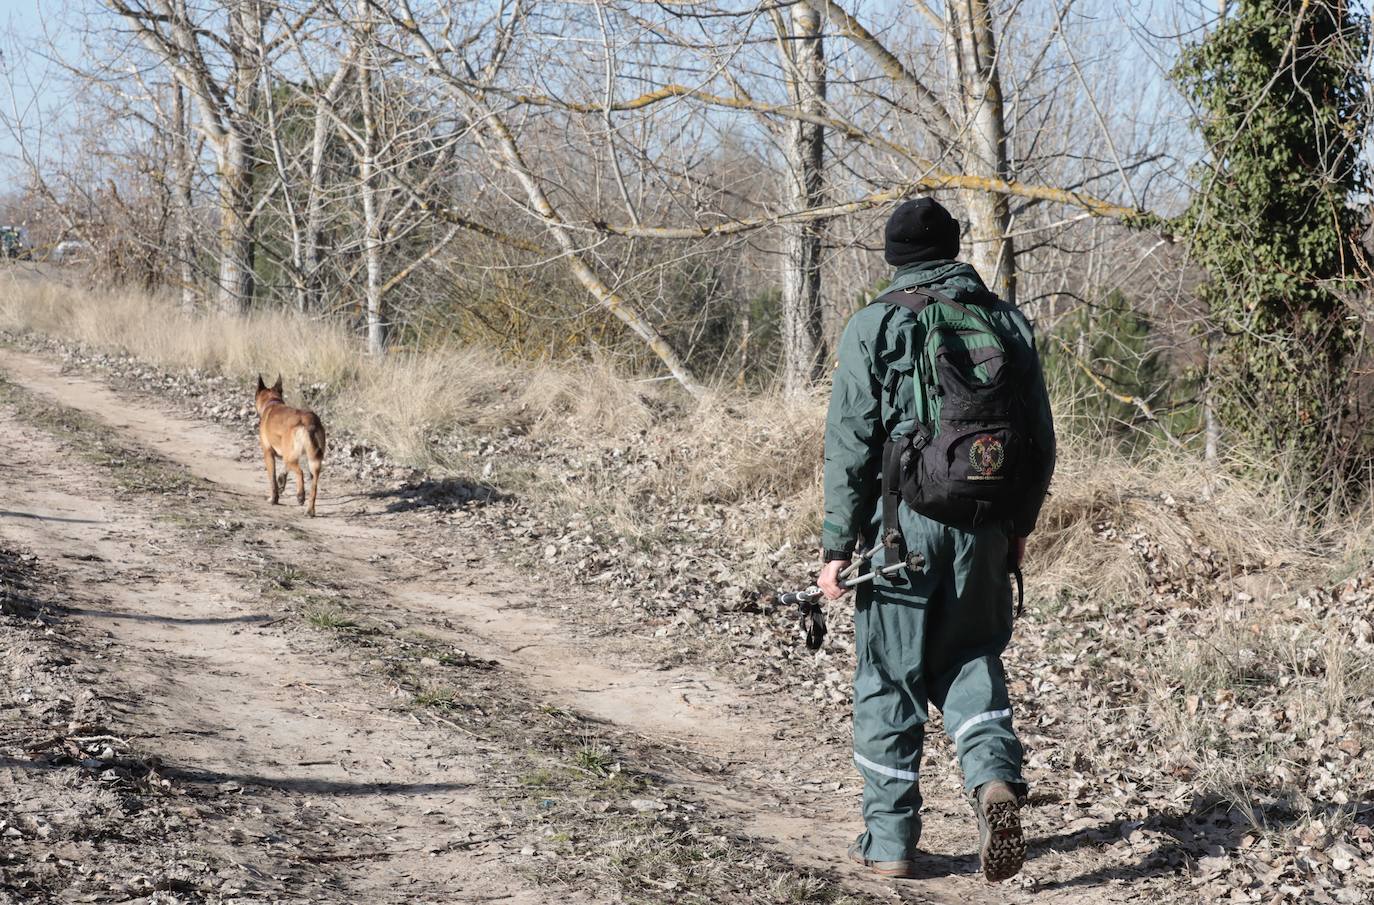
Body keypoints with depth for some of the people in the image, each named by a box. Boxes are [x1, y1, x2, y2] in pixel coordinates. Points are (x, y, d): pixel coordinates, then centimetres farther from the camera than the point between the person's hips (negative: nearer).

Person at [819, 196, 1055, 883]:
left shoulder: (876, 325, -4)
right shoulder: (1007, 323, 7)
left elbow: (850, 444, -7)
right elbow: (1039, 441, 10)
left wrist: (837, 544, -3)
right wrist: (1019, 526, 21)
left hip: (903, 524, -3)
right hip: (985, 530, 3)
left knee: (890, 677, 6)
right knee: (970, 661, 18)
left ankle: (889, 838, 11)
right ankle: (995, 778, -7)